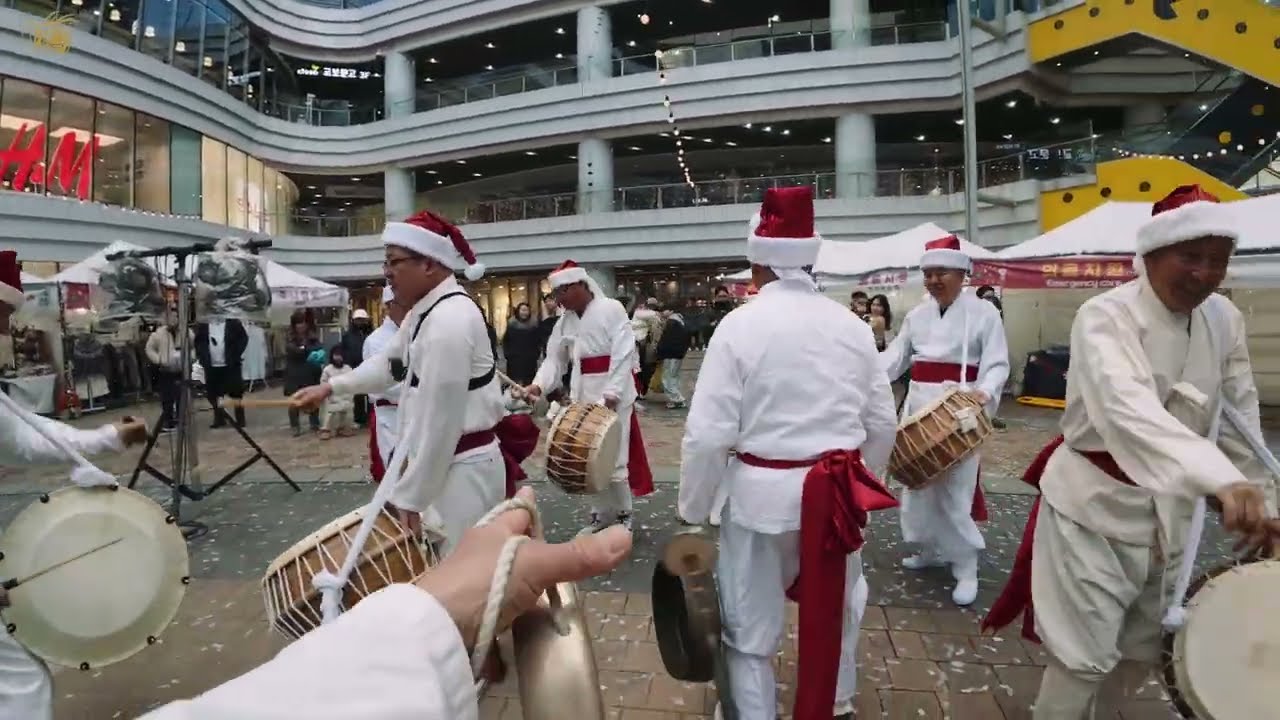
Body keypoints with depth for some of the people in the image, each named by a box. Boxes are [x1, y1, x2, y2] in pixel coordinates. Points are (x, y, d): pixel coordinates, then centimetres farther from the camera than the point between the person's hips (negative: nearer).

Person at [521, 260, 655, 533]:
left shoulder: (611, 309, -9)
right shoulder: (565, 321, 9)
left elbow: (623, 355, -16)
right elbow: (555, 359, 7)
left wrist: (611, 394, -24)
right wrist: (539, 385, -11)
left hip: (613, 396, -6)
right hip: (582, 397, 6)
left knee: (613, 459, -1)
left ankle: (623, 514, 16)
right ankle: (601, 513, 25)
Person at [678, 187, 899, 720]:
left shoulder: (740, 324, -13)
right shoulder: (852, 325, -1)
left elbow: (709, 432, -15)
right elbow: (882, 423, 6)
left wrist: (692, 507, -1)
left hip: (762, 493, -5)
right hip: (835, 492, 5)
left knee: (750, 627, 13)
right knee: (837, 608, 27)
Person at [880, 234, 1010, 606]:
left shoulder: (983, 312, -4)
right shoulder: (917, 314, 10)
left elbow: (997, 364, -8)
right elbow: (895, 356, 8)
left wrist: (984, 392, -28)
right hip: (919, 407, 6)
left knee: (956, 489, -6)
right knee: (918, 482, 12)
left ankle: (965, 568, 6)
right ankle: (929, 549, 30)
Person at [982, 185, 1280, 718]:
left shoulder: (1225, 320, -1)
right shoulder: (1105, 318, -22)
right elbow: (1129, 411, -40)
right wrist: (1221, 480, -54)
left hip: (1169, 512, 7)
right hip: (1093, 504, -7)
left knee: (1144, 651, 21)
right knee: (1084, 658, -2)